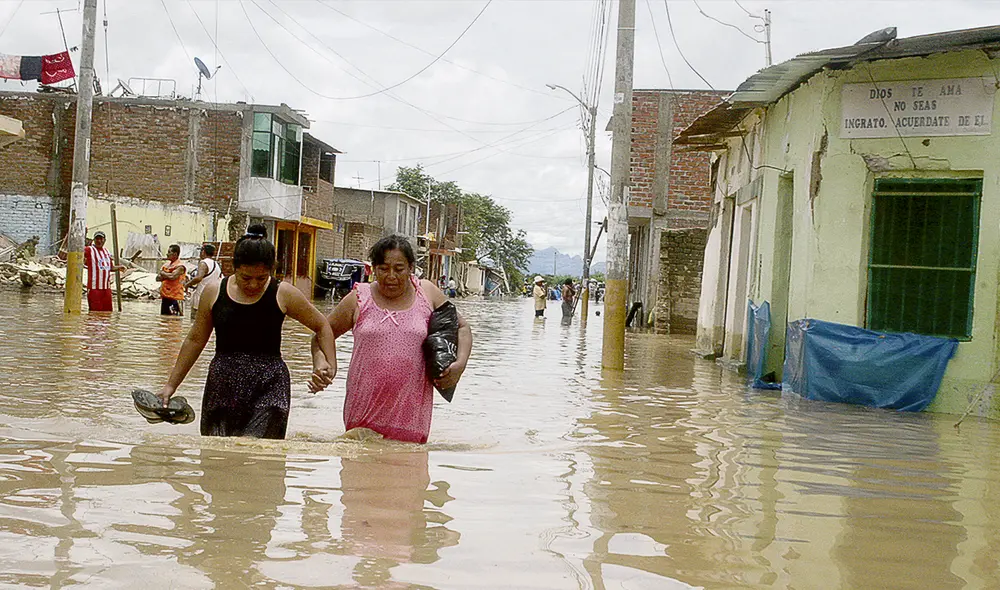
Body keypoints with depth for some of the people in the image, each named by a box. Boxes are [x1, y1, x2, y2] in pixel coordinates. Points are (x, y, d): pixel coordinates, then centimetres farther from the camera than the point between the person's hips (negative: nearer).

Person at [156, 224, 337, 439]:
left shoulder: (283, 294, -2)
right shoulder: (214, 292, 4)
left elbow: (322, 326, 10)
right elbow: (195, 340, 15)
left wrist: (330, 364, -3)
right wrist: (171, 385, 17)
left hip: (269, 388, -3)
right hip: (222, 385, 3)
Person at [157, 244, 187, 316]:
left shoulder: (180, 267, -9)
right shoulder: (166, 265, 16)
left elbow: (172, 276, -24)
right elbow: (158, 278, 10)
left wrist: (163, 273, -5)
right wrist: (167, 276, -10)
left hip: (174, 298, -9)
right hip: (165, 297, 9)